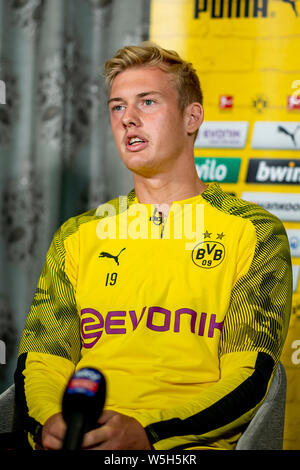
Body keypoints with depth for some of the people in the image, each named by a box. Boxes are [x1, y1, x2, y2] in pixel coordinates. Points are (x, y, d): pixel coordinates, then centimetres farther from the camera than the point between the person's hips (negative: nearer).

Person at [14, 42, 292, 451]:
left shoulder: (255, 233, 8)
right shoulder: (78, 236, 19)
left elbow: (250, 375, -2)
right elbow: (40, 359, 12)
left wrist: (147, 432, -18)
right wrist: (47, 423, -11)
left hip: (190, 443, -3)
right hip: (77, 442, 4)